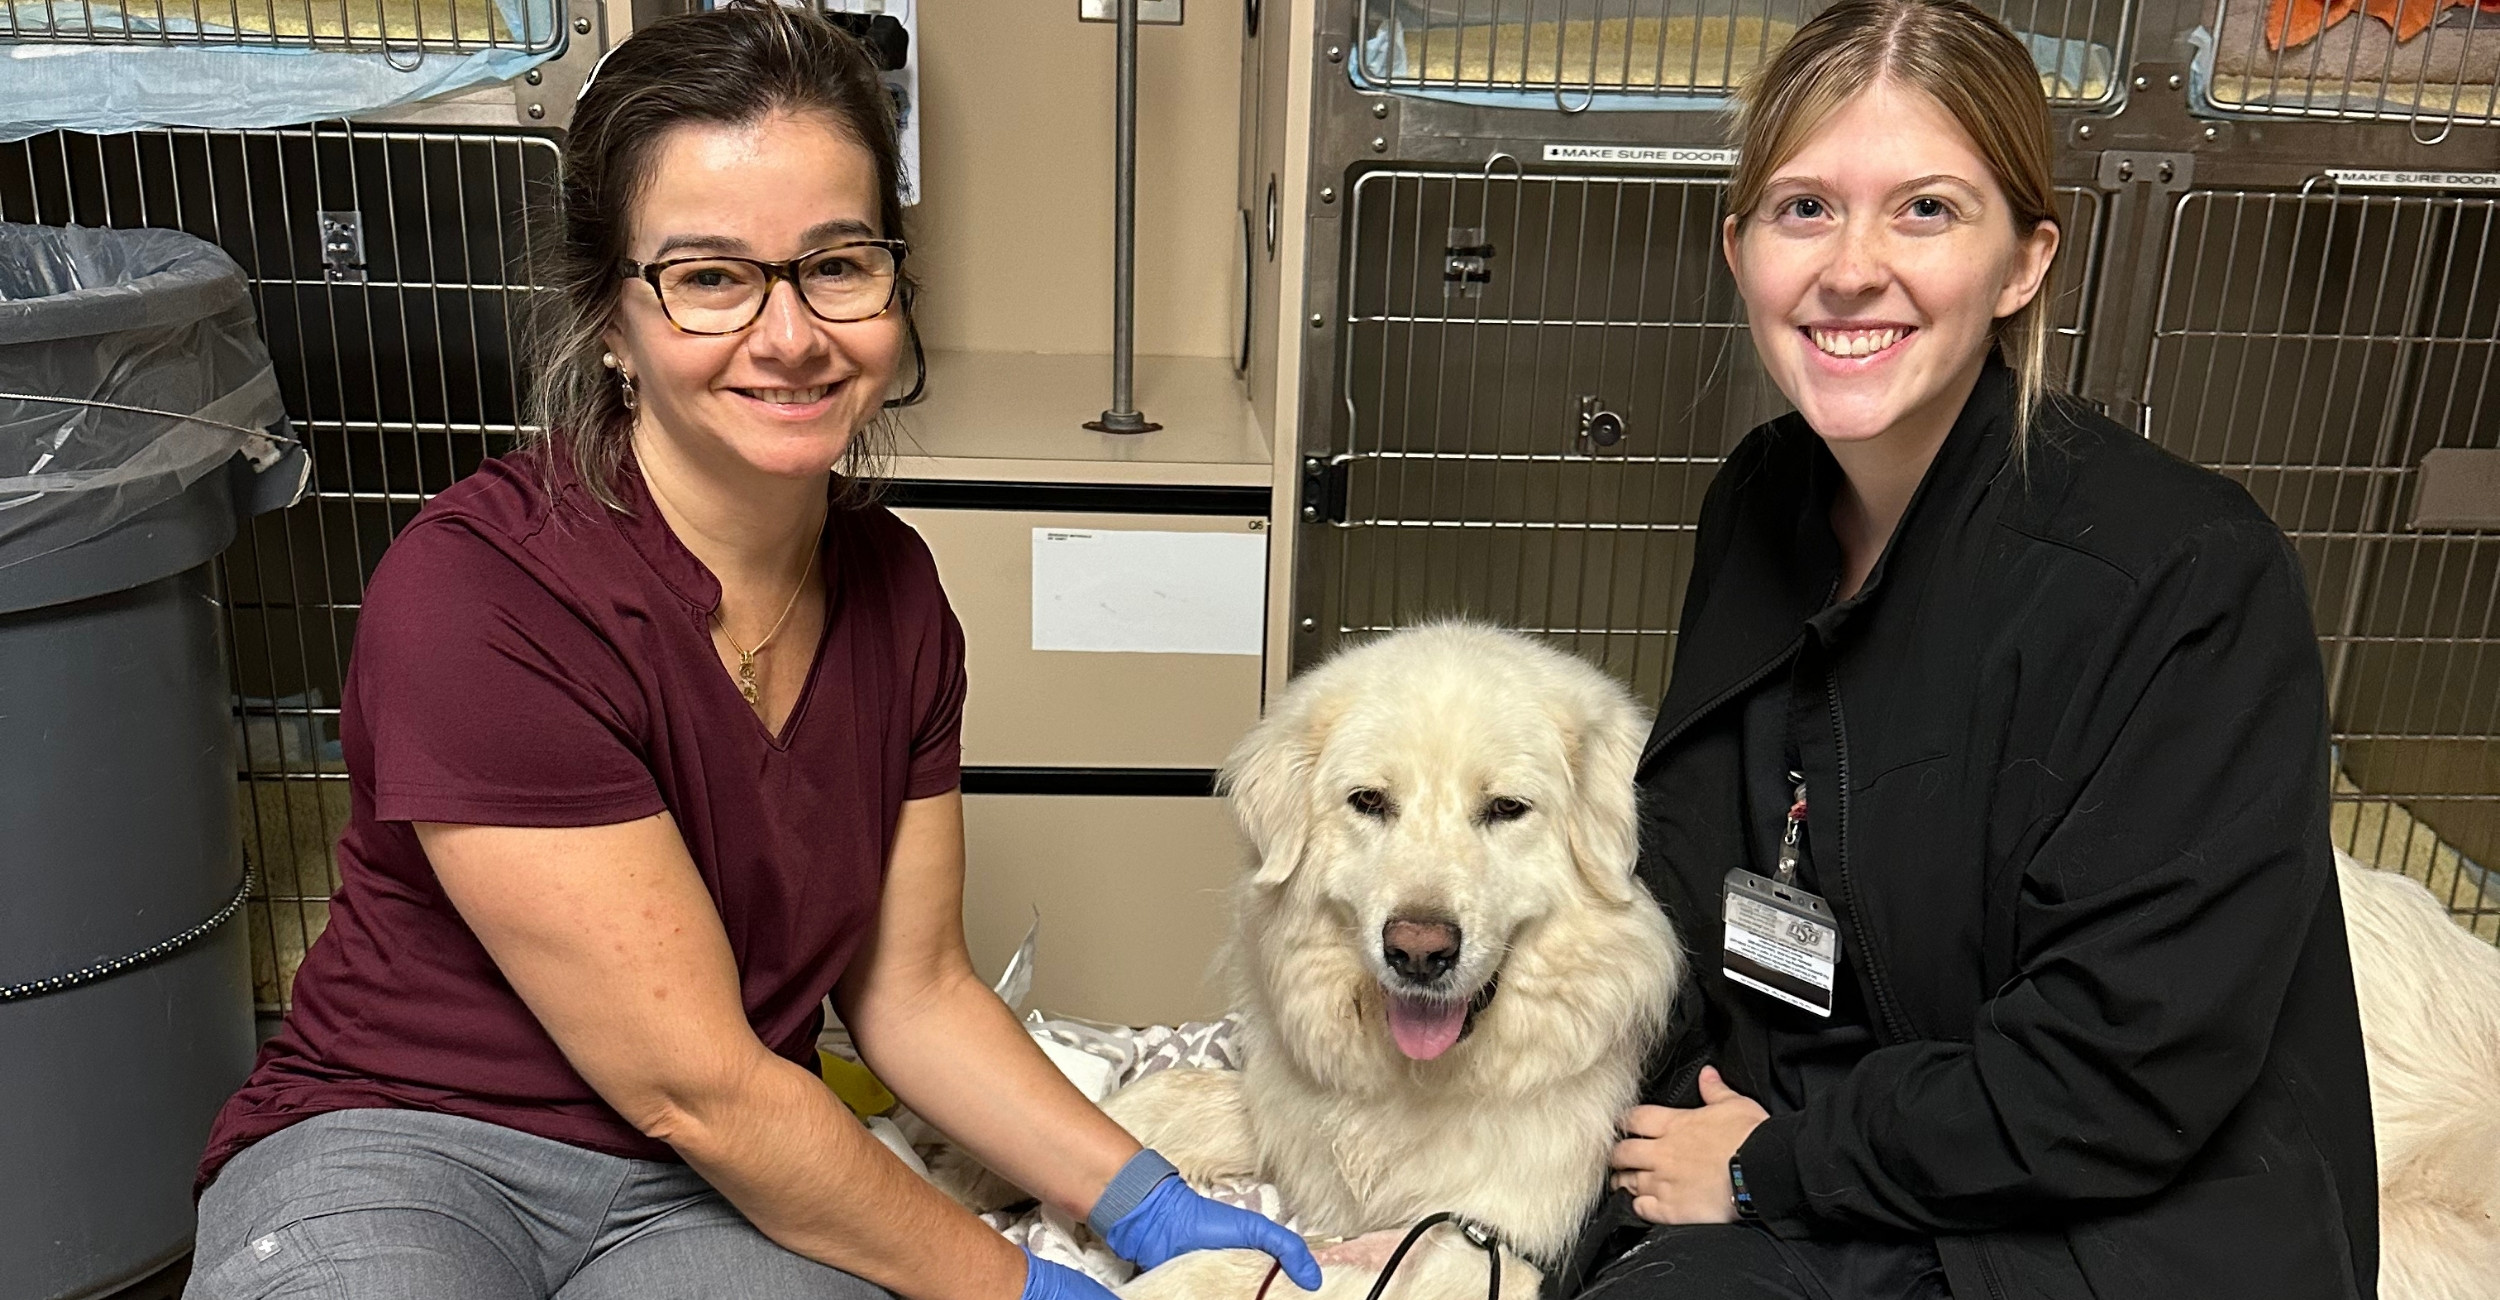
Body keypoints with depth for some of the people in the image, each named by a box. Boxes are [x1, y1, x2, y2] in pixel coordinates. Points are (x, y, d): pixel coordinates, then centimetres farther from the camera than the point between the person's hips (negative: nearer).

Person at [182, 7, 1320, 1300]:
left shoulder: (892, 588, -2)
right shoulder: (472, 597, -23)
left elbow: (912, 990, 7)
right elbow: (696, 1087, -20)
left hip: (733, 1184, 4)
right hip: (403, 1152, -3)